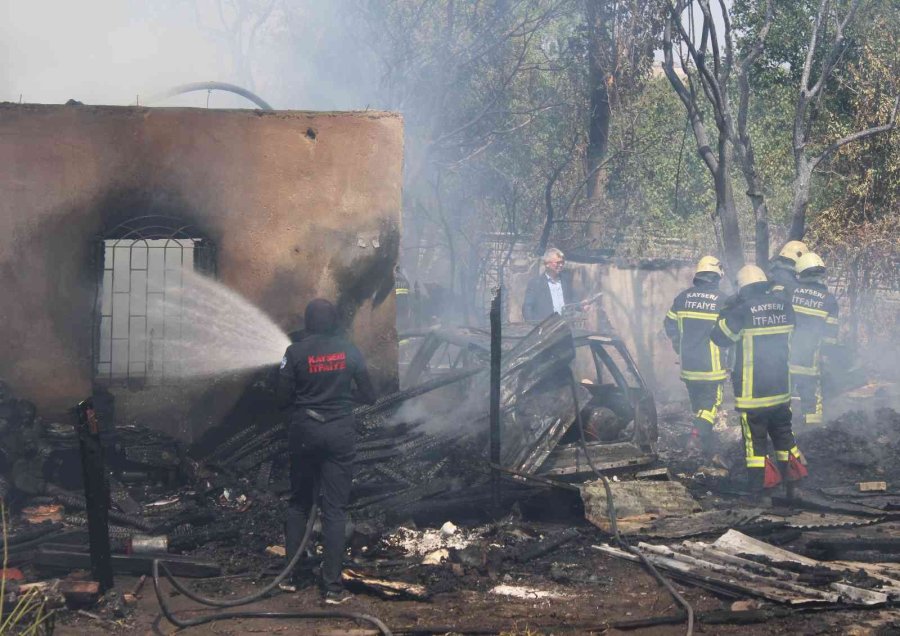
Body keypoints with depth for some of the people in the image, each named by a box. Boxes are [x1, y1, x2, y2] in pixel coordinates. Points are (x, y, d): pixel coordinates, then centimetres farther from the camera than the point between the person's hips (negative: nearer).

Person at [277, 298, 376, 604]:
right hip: (340, 432, 0)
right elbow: (368, 395, 2)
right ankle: (332, 585, -2)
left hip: (305, 430, 0)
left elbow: (283, 399, -5)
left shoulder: (295, 352, -6)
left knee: (299, 503, 16)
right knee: (335, 509, 1)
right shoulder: (349, 351, -2)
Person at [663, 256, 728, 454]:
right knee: (711, 401, 1)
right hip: (711, 364, -4)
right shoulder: (722, 300, -9)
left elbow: (670, 324, 10)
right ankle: (699, 431, -24)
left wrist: (679, 347, 23)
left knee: (697, 401, 16)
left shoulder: (683, 297, 2)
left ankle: (705, 443, 23)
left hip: (688, 362, 4)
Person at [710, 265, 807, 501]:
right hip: (781, 387, 5)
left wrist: (726, 310, 5)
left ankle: (758, 490, 4)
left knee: (754, 439, 3)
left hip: (752, 391, -5)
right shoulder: (784, 306, -1)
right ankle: (791, 484, 22)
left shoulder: (741, 311, -16)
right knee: (783, 433, 19)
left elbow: (720, 337, -6)